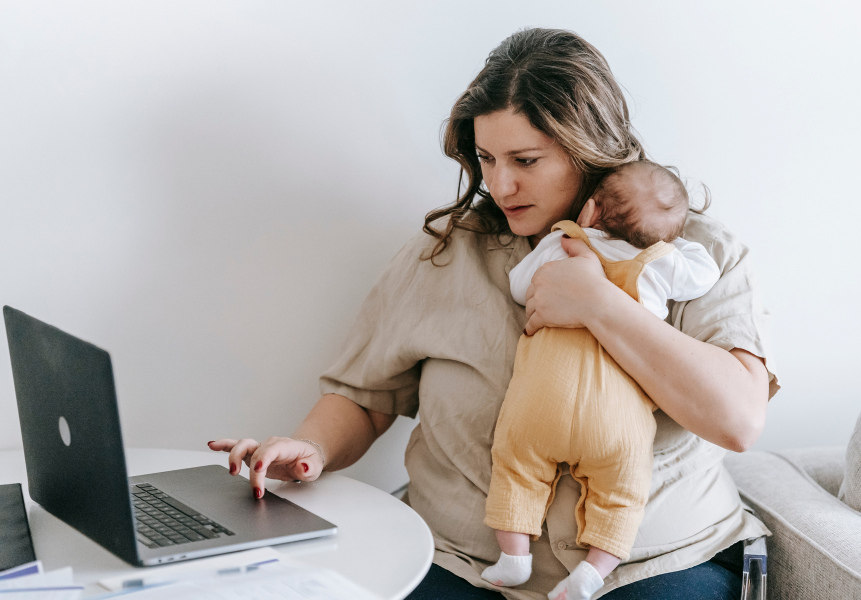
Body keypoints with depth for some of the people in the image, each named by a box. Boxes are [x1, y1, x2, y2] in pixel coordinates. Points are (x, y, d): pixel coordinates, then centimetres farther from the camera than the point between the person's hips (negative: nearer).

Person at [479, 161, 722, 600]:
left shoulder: (559, 244, 12)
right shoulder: (666, 263, 10)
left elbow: (518, 287, 25)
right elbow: (707, 272, 27)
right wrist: (672, 241, 38)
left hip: (541, 401, 0)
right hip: (617, 416, 0)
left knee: (516, 464, 17)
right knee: (619, 492, 14)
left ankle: (513, 556, 11)